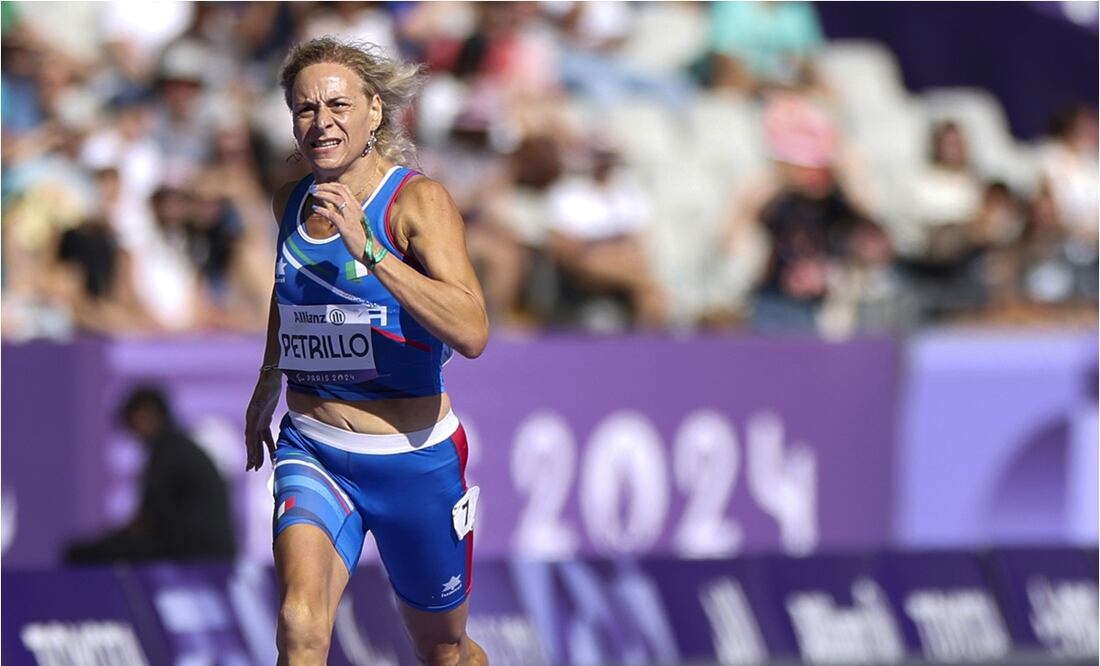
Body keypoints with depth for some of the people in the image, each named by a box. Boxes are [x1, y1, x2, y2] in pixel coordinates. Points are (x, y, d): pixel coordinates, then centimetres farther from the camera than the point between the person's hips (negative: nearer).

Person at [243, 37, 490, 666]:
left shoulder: (418, 200, -15)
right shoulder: (292, 202, 2)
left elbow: (472, 332, -29)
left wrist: (367, 249, -35)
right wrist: (267, 387, 37)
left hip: (413, 461, -3)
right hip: (312, 454, 3)